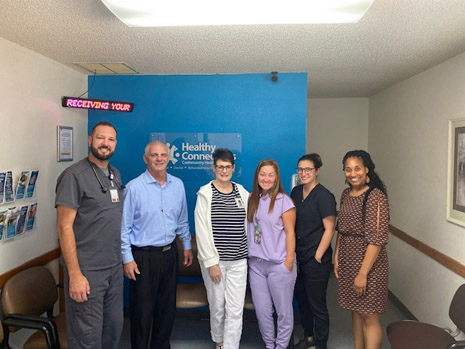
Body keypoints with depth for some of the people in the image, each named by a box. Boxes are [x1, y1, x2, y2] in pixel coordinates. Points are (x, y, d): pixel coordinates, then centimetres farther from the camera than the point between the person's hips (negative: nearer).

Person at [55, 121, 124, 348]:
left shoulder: (115, 175, 10)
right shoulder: (74, 175, -12)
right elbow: (64, 226, -16)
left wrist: (124, 258, 11)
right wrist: (75, 275, -19)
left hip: (114, 268, 7)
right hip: (87, 271, -6)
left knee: (114, 328, 17)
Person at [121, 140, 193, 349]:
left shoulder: (178, 185, 4)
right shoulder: (134, 187, -11)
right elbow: (125, 227, -9)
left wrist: (187, 246, 14)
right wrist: (127, 259, -10)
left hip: (169, 253, 5)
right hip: (143, 257, -5)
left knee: (167, 307, 17)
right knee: (142, 310, 7)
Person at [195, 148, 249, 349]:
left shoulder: (242, 193, 5)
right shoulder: (205, 194, -6)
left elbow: (246, 225, 12)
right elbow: (202, 231, -8)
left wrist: (250, 254, 9)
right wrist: (211, 262, -11)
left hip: (238, 260, 3)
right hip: (214, 259, -2)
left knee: (235, 309, 1)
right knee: (217, 306, 12)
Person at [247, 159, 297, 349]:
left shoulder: (283, 201, -8)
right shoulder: (252, 200, 7)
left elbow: (290, 232, -8)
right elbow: (249, 230, 12)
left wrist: (289, 262, -11)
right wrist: (248, 258, 11)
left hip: (278, 264, -5)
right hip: (256, 263, 5)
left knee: (283, 310, 8)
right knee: (261, 309, 13)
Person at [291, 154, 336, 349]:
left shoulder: (324, 196, -14)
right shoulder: (296, 192, 6)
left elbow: (329, 230, -14)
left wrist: (317, 257, -13)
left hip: (316, 259, -7)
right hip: (299, 256, 7)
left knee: (317, 303, 6)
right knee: (301, 298, 18)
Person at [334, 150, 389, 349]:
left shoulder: (376, 197, -16)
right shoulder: (346, 195, 6)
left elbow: (377, 239, -19)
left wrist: (363, 273, -20)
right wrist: (336, 258, 9)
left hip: (369, 263, -7)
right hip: (347, 262, 7)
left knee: (369, 316, 4)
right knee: (355, 310, 18)